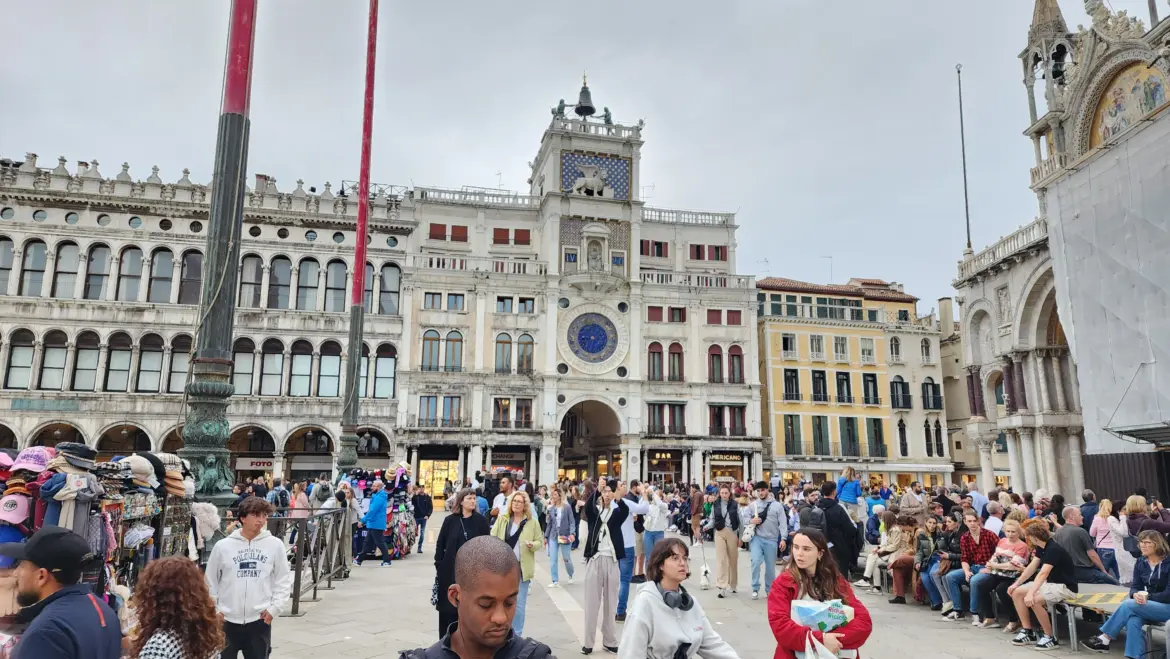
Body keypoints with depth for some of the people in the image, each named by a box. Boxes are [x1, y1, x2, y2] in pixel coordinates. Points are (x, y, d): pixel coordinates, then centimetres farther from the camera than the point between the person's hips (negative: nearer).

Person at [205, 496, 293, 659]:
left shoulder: (275, 544, -3)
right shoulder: (222, 546, -3)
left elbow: (284, 580, 4)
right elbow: (210, 581, 8)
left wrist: (274, 608, -4)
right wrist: (214, 610, 4)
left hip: (260, 620, 0)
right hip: (227, 620, 0)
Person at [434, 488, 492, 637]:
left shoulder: (481, 520, -1)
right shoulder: (450, 520, -1)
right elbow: (440, 544, 4)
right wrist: (439, 565, -1)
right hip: (451, 570, 0)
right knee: (448, 606, 5)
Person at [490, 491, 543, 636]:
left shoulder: (533, 522, -1)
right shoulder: (501, 519, 3)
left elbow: (539, 541, 4)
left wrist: (533, 545, -18)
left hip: (522, 568, -1)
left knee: (519, 603, 5)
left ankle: (516, 635, 16)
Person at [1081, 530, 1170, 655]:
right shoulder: (1141, 562, 7)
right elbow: (1135, 587, 3)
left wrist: (1147, 597, -24)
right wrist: (1136, 595, -20)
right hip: (1149, 606, 5)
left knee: (1128, 605, -28)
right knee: (1132, 621, -30)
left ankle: (1104, 639, -21)